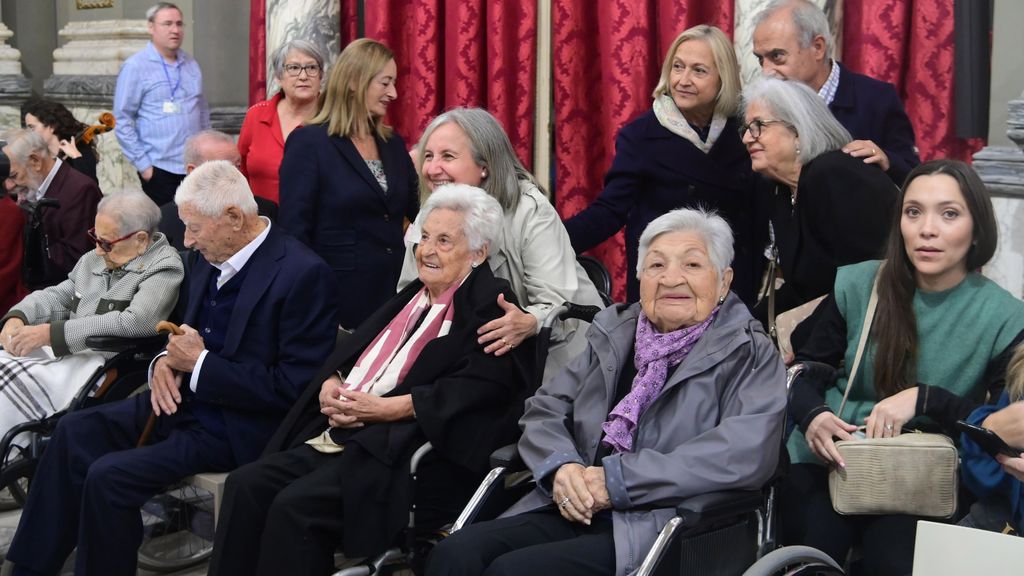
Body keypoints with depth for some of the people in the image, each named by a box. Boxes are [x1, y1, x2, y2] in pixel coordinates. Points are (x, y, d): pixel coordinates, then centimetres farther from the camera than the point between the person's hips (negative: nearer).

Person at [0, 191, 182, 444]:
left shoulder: (164, 268, -8)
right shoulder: (94, 259, 18)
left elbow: (134, 323, -21)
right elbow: (56, 296, 24)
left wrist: (50, 333, -19)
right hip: (61, 354, 8)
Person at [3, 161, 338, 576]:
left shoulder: (303, 274, -20)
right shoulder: (211, 262, 6)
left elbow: (294, 386, -22)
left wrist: (200, 363, -19)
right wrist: (165, 362, -3)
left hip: (236, 427, -9)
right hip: (185, 399, 9)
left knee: (110, 475, -20)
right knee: (74, 432, -1)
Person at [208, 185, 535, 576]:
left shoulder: (491, 306, -2)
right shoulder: (414, 295, 24)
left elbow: (477, 387, -16)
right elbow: (350, 350, 22)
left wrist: (383, 408, -17)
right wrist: (332, 386, -2)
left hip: (409, 451, -8)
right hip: (340, 436, 8)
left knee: (296, 505, -25)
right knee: (246, 485, -10)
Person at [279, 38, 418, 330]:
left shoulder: (393, 144, 11)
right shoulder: (308, 142, -7)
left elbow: (420, 211, 16)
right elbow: (295, 232, -11)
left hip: (393, 294, 6)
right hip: (339, 299, -6)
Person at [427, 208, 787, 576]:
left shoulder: (749, 355, 1)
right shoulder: (615, 333, 18)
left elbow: (749, 453, -17)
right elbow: (545, 408, 17)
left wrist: (618, 480, -18)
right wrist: (561, 466, -8)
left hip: (663, 530, -5)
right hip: (577, 514, 5)